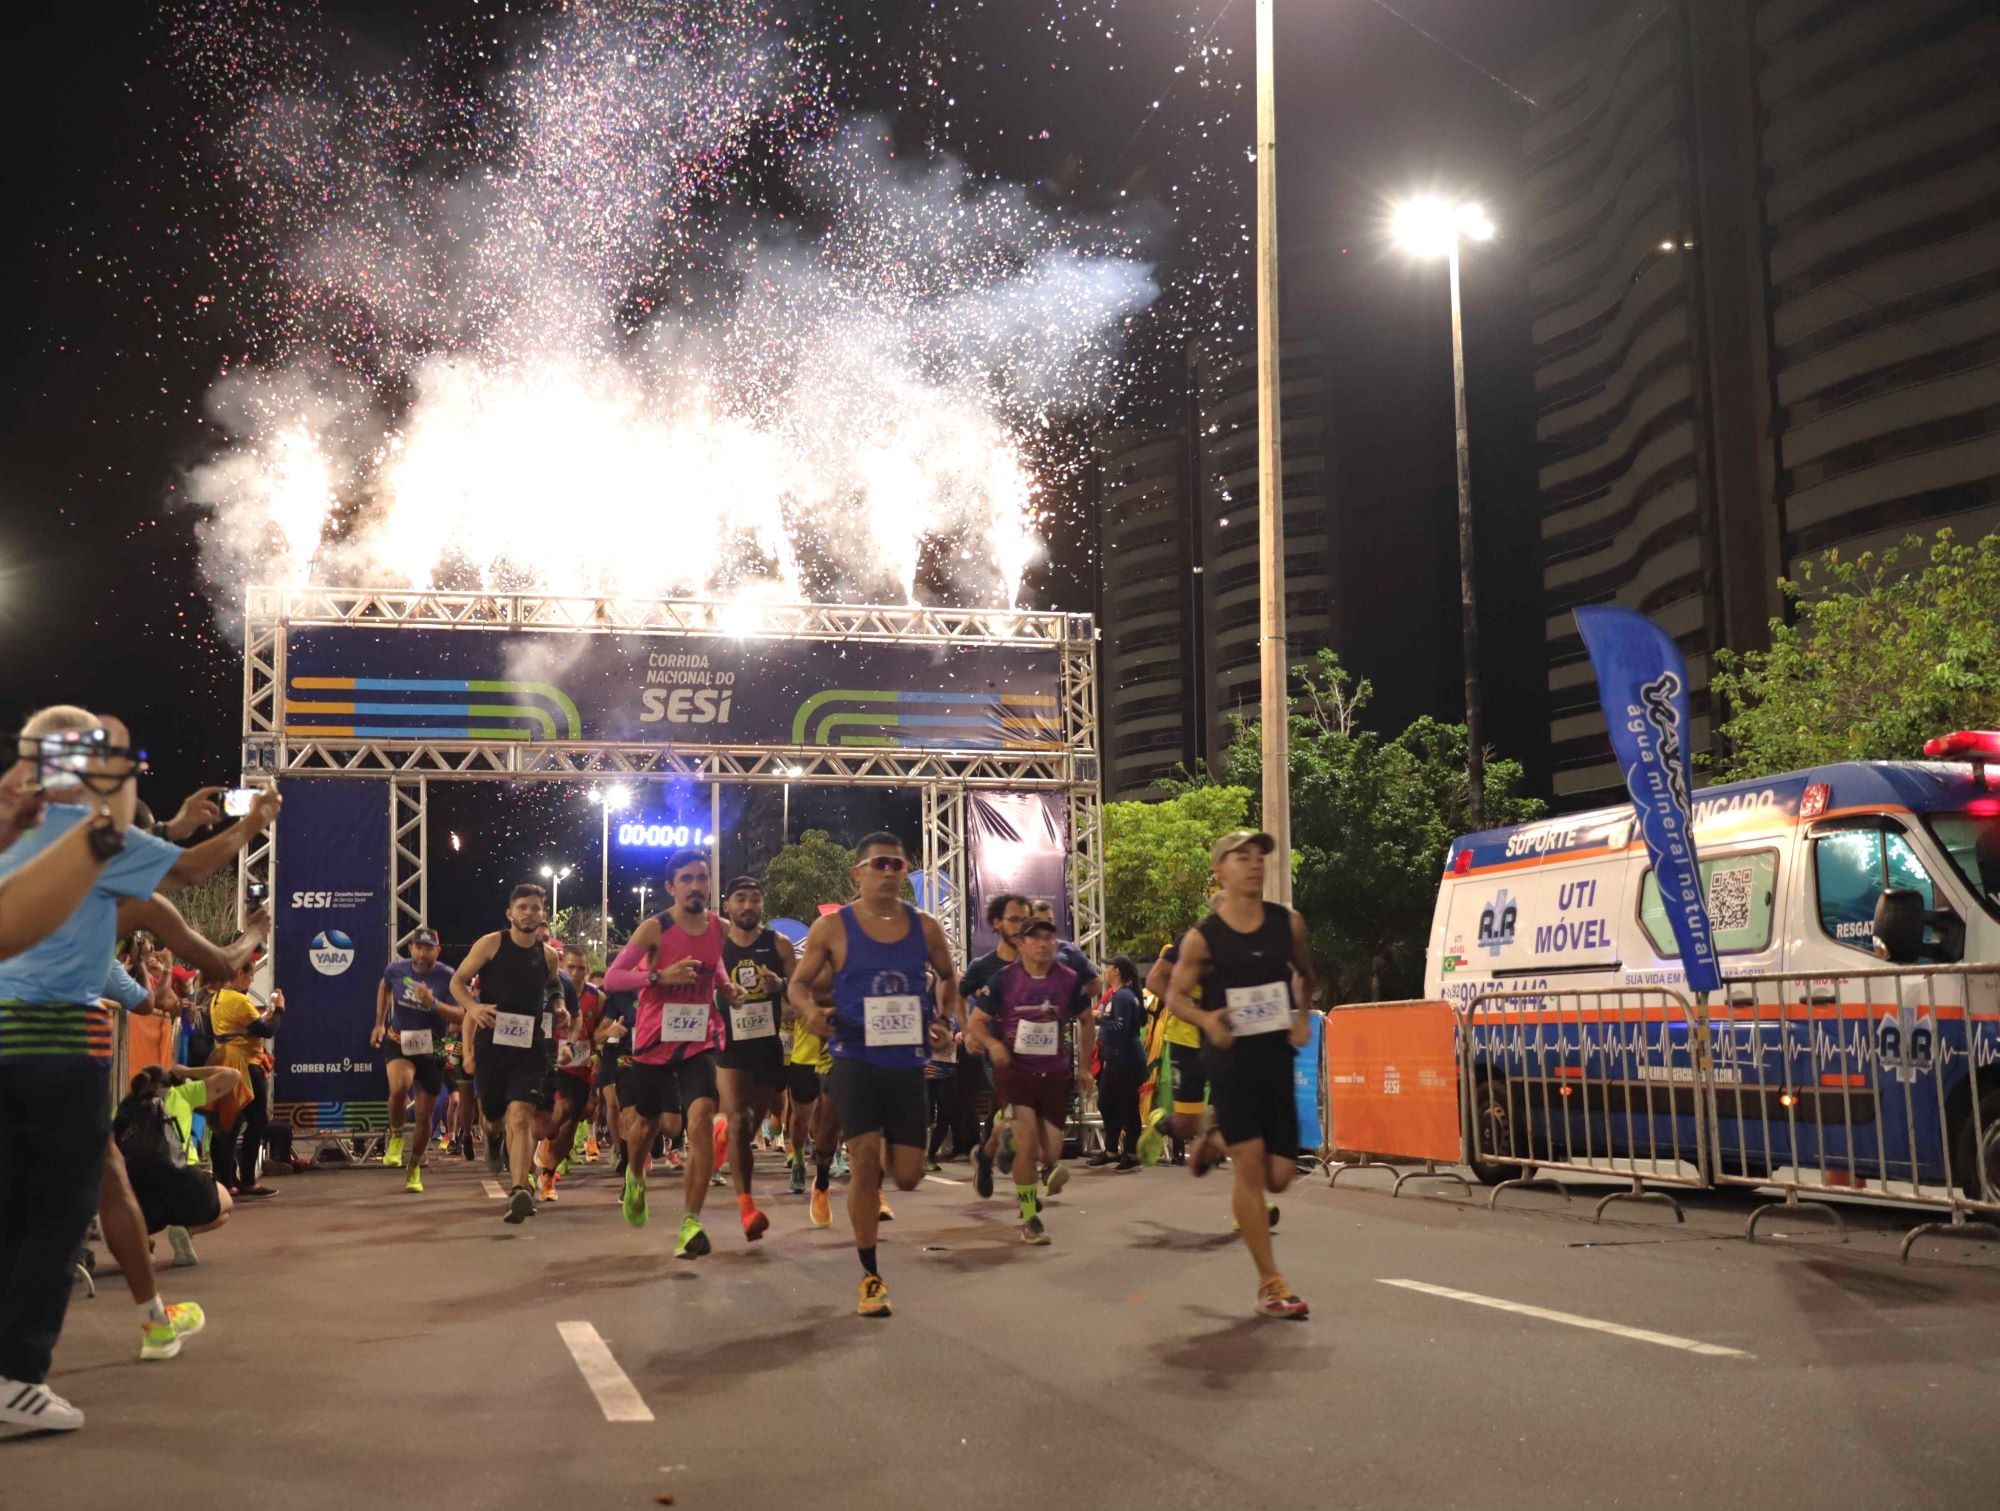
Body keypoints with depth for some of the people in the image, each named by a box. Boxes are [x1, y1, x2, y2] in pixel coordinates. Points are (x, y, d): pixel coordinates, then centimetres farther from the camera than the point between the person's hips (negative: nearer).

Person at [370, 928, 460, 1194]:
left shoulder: (447, 977, -12)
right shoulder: (397, 969, -4)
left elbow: (460, 1016, -17)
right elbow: (384, 986, 20)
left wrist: (433, 1003, -32)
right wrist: (379, 1024, 15)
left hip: (432, 1050, 0)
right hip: (400, 1043, 0)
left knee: (424, 1116, 7)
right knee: (399, 1087, -32)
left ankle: (415, 1170, 28)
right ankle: (396, 1135, -3)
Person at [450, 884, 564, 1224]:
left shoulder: (548, 956, 6)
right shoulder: (491, 944, -3)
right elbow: (458, 981, 1)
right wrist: (472, 1007, -17)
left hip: (529, 1047, 0)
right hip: (491, 1043, 0)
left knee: (520, 1117, -17)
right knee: (495, 1117, 15)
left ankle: (520, 1191, -27)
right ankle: (493, 1132, 53)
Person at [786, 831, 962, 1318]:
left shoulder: (924, 927, 3)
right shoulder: (832, 927, -4)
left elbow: (947, 977, 19)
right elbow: (799, 983, 4)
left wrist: (946, 1019, 1)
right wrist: (811, 1012, -17)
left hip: (908, 1064, 3)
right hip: (857, 1061, -3)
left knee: (908, 1177, 3)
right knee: (864, 1164, -9)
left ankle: (873, 1175, 42)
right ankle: (870, 1276, 6)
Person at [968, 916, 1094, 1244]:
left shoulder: (1069, 980, -2)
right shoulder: (1004, 979, -7)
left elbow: (1086, 1021, 13)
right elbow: (977, 1021, -2)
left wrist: (1084, 1066, 9)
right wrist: (993, 1044, -22)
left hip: (1056, 1075, 2)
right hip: (1015, 1071, -2)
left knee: (1051, 1154, 3)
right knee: (1027, 1144, -14)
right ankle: (1030, 1219, 1)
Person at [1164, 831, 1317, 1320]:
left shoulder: (1288, 923, 2)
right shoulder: (1202, 938, -7)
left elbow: (1305, 974, 20)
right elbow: (1175, 995, 3)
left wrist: (1303, 1014, 3)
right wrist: (1205, 1018, -17)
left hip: (1278, 1056, 4)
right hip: (1232, 1057, -4)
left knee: (1278, 1177, 4)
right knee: (1250, 1166, -9)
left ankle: (1217, 1142, 36)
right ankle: (1270, 1284, 2)